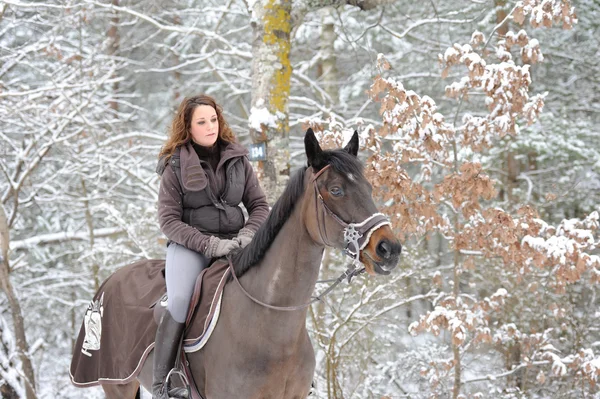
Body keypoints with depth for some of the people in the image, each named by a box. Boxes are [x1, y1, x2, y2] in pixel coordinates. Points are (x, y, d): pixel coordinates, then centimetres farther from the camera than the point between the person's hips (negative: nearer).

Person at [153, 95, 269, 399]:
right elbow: (169, 219, -5)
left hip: (234, 241, 3)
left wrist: (247, 234, -10)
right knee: (180, 302, -31)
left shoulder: (237, 160, 9)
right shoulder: (176, 167, -1)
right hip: (190, 243, -3)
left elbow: (259, 205, 11)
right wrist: (208, 243, -17)